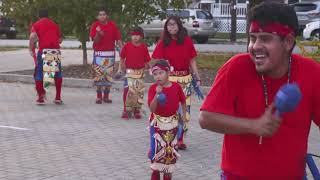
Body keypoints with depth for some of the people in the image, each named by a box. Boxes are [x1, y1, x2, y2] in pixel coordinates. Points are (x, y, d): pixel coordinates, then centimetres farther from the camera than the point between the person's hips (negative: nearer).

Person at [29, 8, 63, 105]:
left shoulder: (36, 25, 7)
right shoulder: (55, 25, 18)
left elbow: (33, 37, -9)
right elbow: (60, 40, 18)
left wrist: (31, 50, -2)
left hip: (44, 51, -3)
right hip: (56, 51, 3)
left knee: (39, 74, 9)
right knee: (57, 74, 16)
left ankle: (41, 97, 1)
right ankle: (58, 97, 14)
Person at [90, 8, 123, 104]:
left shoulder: (112, 25, 3)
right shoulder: (95, 25, -1)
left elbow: (118, 38, 2)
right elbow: (95, 41, -7)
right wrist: (98, 33, -26)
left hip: (110, 54, 2)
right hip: (99, 54, -1)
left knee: (109, 75, 2)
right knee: (98, 75, -3)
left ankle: (106, 96, 10)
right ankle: (99, 96, 4)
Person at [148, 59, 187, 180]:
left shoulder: (176, 87, -7)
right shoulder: (153, 88, -12)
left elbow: (183, 101, 9)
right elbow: (152, 108, -20)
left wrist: (184, 115, 4)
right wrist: (157, 95, -32)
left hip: (172, 122, 2)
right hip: (157, 123, -1)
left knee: (170, 148, 8)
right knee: (157, 148, 0)